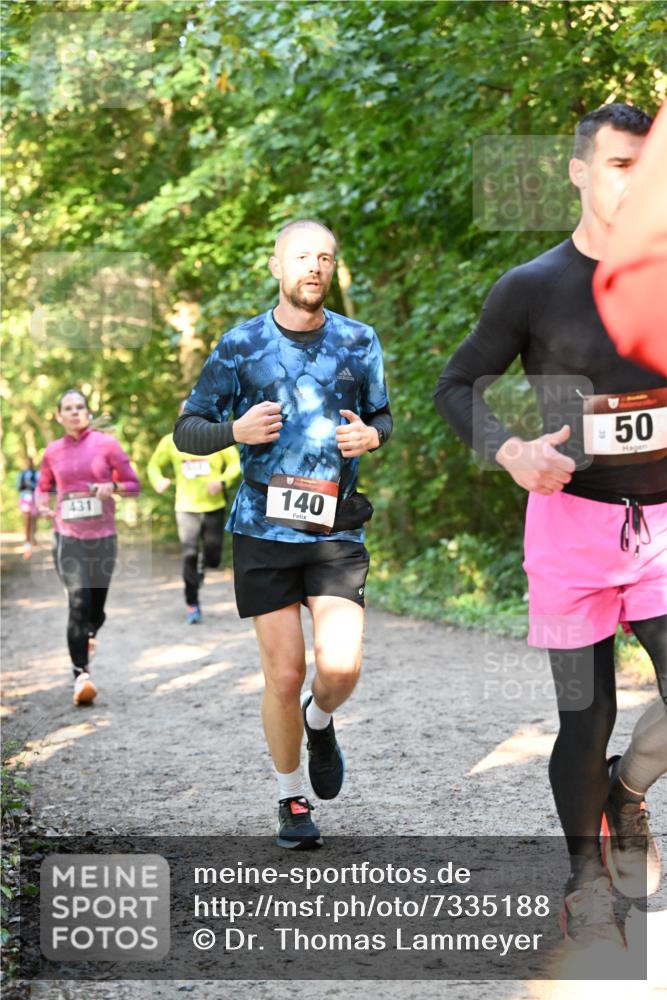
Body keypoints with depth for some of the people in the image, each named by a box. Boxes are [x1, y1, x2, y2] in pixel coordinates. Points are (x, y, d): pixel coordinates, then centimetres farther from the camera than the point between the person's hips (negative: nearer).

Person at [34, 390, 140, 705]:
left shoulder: (106, 444, 0)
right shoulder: (53, 451, 5)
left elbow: (133, 484, 4)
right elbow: (43, 486, 21)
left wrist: (113, 487, -16)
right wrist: (42, 505, 0)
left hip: (103, 537, 1)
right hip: (68, 537, -1)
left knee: (96, 608, 8)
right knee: (78, 602, -18)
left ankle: (88, 634, 45)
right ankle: (81, 674, -16)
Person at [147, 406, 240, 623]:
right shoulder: (170, 441, 1)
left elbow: (235, 462, 2)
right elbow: (154, 465, 11)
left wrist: (223, 481, -16)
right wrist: (158, 481, -11)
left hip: (214, 506, 1)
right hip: (186, 507, -1)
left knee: (213, 558, 6)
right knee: (189, 554, -14)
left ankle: (202, 564, 44)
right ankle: (192, 604, -3)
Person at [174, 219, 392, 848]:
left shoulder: (359, 343, 6)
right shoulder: (240, 346, 1)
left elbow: (381, 417, 20)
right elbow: (186, 431, 6)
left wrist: (371, 436, -4)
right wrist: (235, 430, -15)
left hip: (336, 532, 1)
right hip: (264, 530, -1)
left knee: (340, 665, -15)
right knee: (283, 674, -1)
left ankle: (319, 722, 22)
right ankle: (291, 800, 20)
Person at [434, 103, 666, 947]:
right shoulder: (532, 289, -4)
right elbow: (456, 386, 1)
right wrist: (510, 452, -15)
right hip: (574, 520, -2)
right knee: (586, 713, 1)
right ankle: (587, 877, 21)